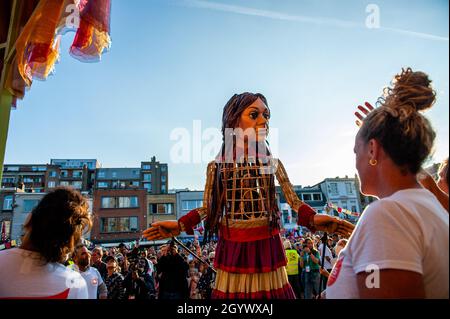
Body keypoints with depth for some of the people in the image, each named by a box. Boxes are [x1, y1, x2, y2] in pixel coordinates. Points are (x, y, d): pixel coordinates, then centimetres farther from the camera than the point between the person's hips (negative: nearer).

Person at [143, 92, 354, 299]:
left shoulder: (272, 162, 2)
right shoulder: (217, 165, 0)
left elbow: (294, 201, 1)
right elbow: (207, 207, 3)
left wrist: (313, 218, -18)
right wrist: (180, 225, -10)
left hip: (266, 244, 1)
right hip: (232, 245, 0)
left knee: (268, 290, 8)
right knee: (233, 290, 8)